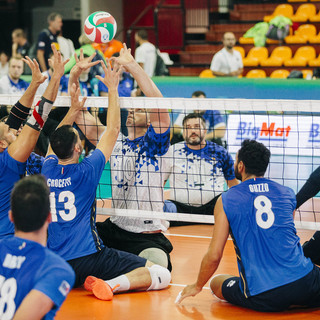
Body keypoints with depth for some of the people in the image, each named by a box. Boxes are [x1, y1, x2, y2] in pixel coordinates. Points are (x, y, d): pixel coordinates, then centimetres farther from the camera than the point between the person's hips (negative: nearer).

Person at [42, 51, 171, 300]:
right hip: (88, 259, -6)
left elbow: (58, 137, 22)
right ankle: (111, 284, -27)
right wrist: (112, 88, 3)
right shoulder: (86, 172, -11)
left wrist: (74, 109, 23)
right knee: (162, 275, -8)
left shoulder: (48, 169, 2)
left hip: (54, 265, 7)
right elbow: (113, 130, -2)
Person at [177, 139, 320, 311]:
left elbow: (214, 256, 1)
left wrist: (197, 286, 19)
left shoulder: (226, 200, 2)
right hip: (304, 282, 2)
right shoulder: (288, 194, 11)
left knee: (217, 282, 24)